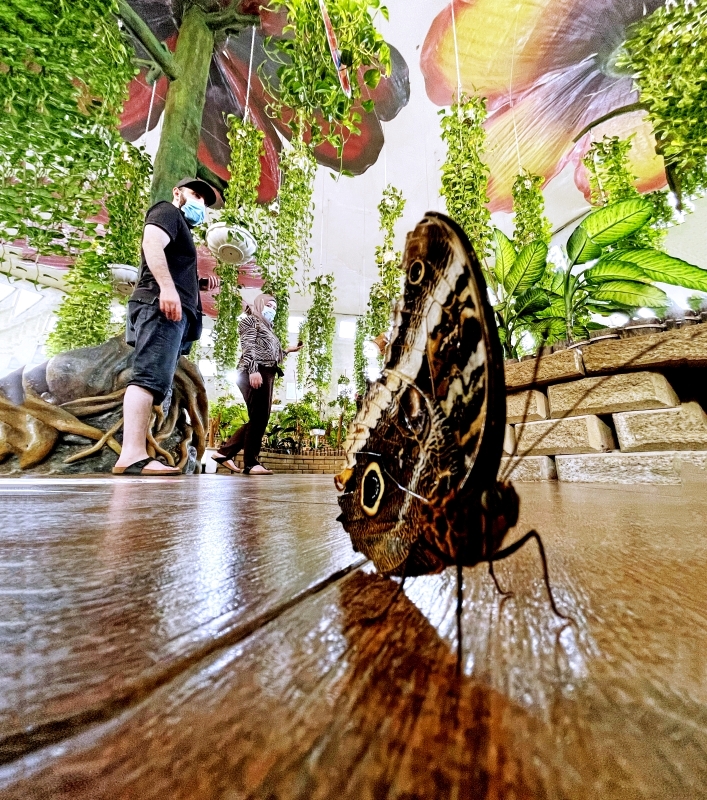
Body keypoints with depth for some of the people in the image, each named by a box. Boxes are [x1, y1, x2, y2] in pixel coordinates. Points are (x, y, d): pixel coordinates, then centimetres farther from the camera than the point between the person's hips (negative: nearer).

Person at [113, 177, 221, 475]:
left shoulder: (181, 229, 38)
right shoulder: (167, 211, 11)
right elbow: (151, 242, -11)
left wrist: (201, 283, 22)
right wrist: (167, 287, -23)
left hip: (173, 310, 9)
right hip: (161, 305, -9)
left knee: (156, 380, 0)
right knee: (150, 376, -22)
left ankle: (134, 454, 0)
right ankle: (132, 455, -28)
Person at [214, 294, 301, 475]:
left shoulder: (267, 327, 33)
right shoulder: (250, 319, 9)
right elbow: (248, 347, -8)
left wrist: (287, 351, 26)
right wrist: (253, 370, -21)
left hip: (266, 374, 9)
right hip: (255, 372, -9)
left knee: (260, 419, 6)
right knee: (258, 418, -11)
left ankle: (225, 452, 12)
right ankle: (251, 463, -5)